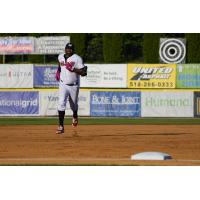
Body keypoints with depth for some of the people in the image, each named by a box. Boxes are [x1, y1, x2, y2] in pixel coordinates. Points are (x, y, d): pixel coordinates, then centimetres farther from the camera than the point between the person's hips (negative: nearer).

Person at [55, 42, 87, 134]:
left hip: (74, 86, -2)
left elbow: (83, 73, -17)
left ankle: (75, 116, 51)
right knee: (61, 103, -16)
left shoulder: (77, 58, -12)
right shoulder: (60, 57, 3)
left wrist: (73, 69, -27)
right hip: (63, 84, 2)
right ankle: (61, 126, -17)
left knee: (73, 105, 15)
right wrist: (58, 71, 15)